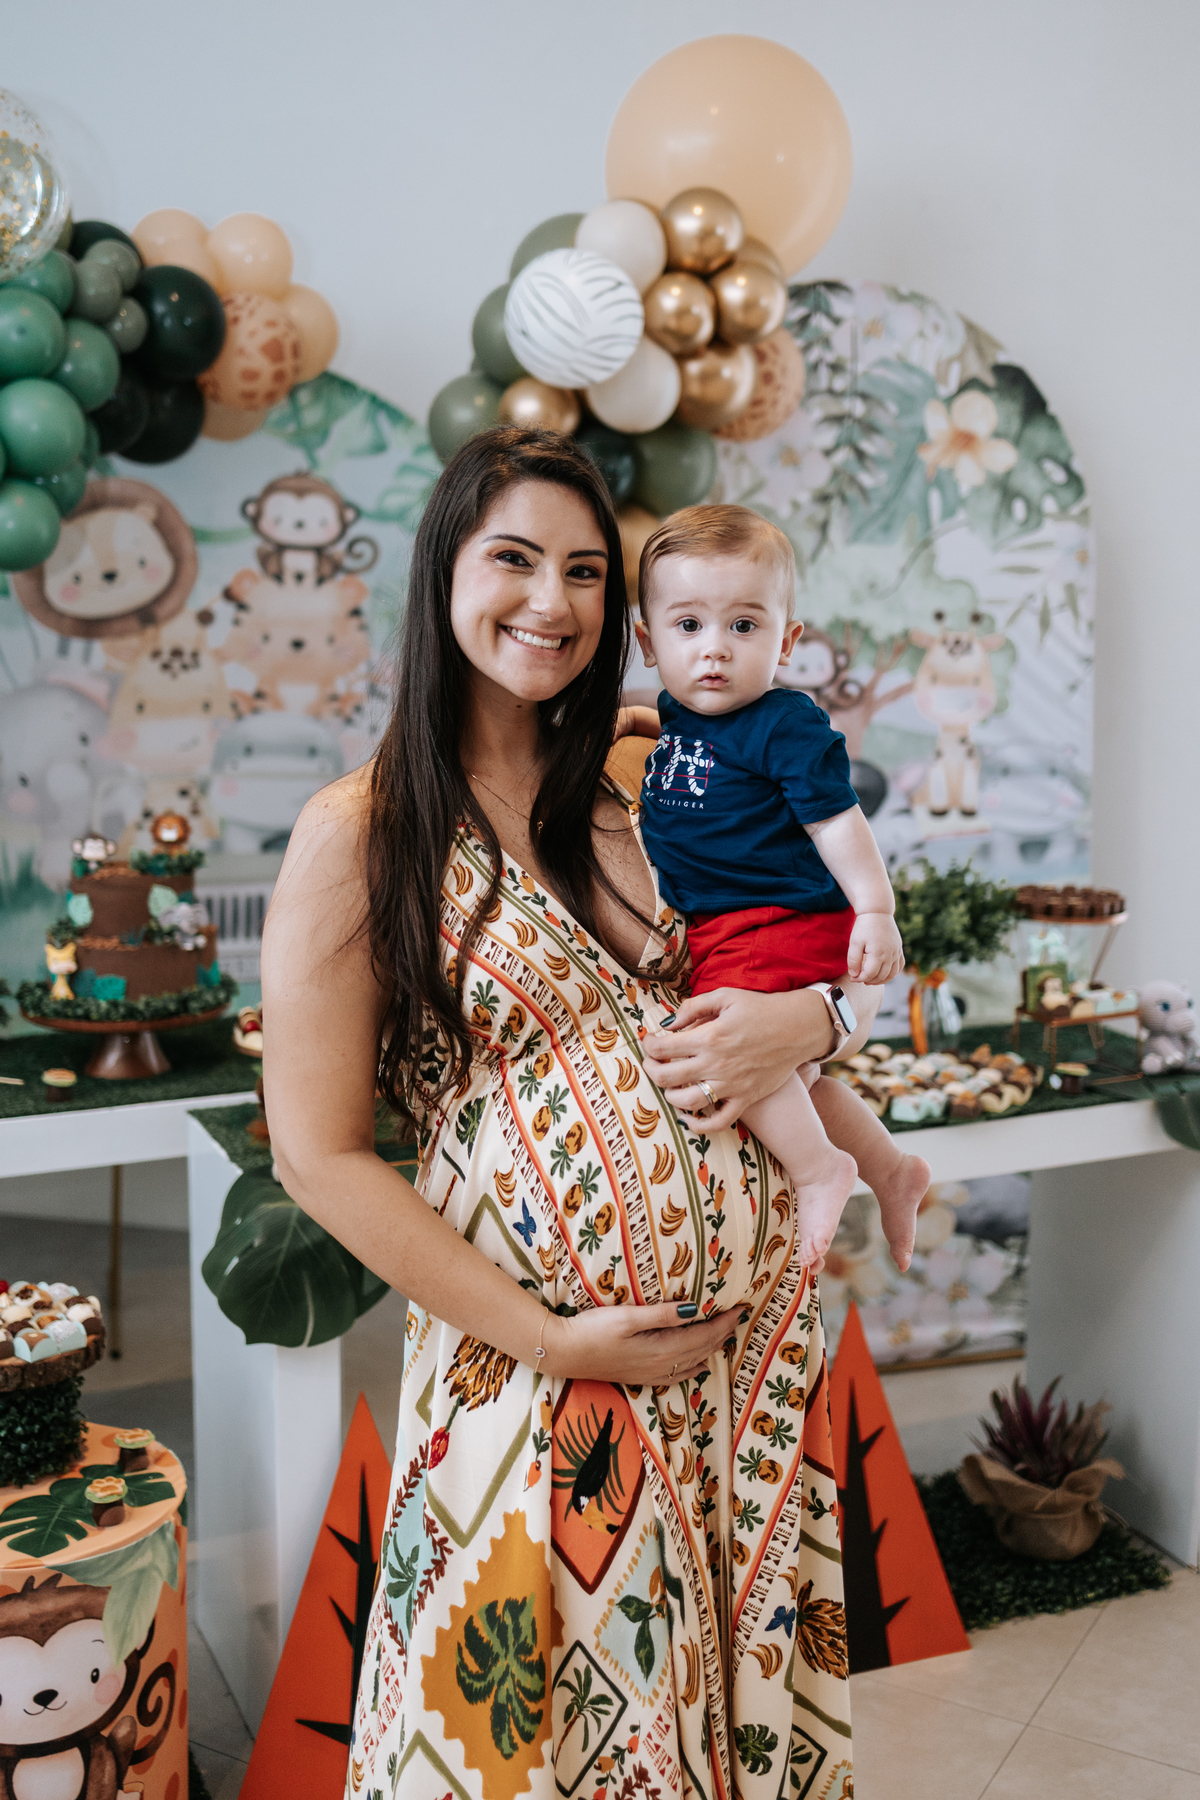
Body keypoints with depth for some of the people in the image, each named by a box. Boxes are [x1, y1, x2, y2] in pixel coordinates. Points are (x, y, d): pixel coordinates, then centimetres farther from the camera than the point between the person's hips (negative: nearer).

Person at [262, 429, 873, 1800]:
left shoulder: (637, 805, 7)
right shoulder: (358, 835, -9)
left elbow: (780, 964, 17)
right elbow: (320, 1157, -10)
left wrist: (800, 1020, -8)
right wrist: (550, 1337, -14)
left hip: (758, 1332, 5)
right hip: (539, 1374, -4)